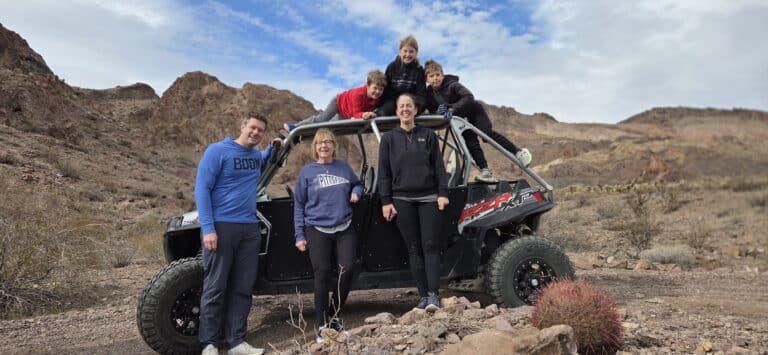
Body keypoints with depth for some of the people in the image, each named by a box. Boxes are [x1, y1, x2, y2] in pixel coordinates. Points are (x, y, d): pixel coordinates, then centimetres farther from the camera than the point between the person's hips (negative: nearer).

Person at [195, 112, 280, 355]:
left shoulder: (256, 155, 14)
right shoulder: (217, 150, -5)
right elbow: (202, 189, -10)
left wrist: (272, 148, 22)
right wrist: (208, 228, -18)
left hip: (250, 228, 6)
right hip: (221, 226, -6)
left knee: (242, 288, 6)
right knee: (215, 288, -1)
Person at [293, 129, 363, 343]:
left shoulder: (343, 167, 8)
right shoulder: (307, 172, 2)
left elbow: (358, 184, 24)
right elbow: (299, 206, 3)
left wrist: (356, 192, -1)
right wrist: (299, 236, -2)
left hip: (344, 229, 2)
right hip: (317, 231, -2)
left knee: (347, 269, -9)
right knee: (323, 275, -1)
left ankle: (334, 314, 14)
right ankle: (323, 326, 12)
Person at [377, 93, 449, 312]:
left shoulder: (428, 135, 8)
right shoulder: (389, 138, 8)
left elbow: (439, 167, 6)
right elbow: (384, 172, 6)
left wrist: (443, 193, -3)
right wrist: (386, 201, -1)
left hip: (428, 198, 0)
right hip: (402, 200, 1)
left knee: (431, 246, -5)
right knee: (414, 249, 3)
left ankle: (433, 294, -5)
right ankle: (423, 295, 8)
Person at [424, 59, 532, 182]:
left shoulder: (452, 84, -25)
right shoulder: (429, 94, -9)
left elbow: (468, 96, -37)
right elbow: (432, 110, -3)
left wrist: (452, 109, -46)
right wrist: (438, 111, -26)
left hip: (473, 111, -5)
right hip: (459, 118, 5)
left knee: (487, 133, -18)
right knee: (470, 142, -6)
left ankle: (518, 152, -10)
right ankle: (484, 170, -5)